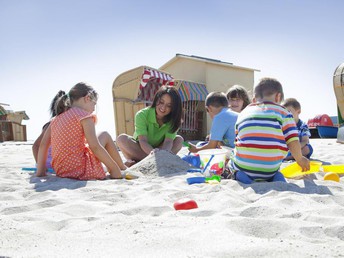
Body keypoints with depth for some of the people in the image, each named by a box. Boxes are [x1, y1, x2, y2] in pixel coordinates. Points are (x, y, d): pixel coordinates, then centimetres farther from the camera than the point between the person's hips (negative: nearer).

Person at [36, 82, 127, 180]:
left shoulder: (56, 119, 13)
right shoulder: (84, 115, -8)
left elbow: (43, 145, 8)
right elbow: (95, 147, -15)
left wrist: (40, 171, 11)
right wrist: (115, 168, -9)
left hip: (60, 171, 7)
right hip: (81, 171, -7)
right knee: (105, 136, 15)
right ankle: (123, 169, 23)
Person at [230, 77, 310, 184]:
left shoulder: (243, 113, 15)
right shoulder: (283, 112, 8)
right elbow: (293, 143, 0)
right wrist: (300, 159, 19)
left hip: (243, 166, 0)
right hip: (270, 170, 1)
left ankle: (240, 175, 0)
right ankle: (275, 176, 1)